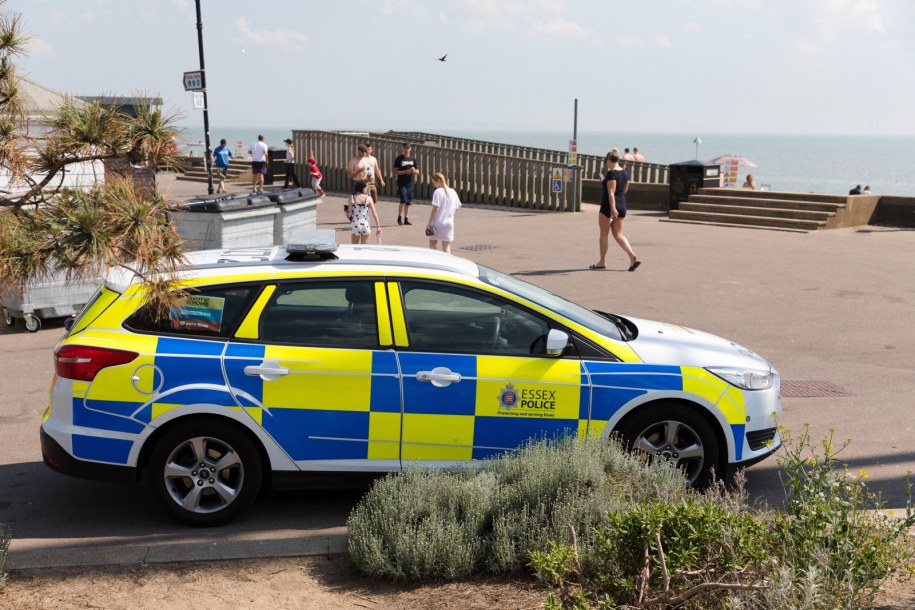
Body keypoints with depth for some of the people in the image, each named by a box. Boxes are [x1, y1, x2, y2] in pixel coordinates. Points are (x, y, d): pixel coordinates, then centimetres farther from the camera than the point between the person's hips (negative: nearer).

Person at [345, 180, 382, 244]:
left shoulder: (352, 198, -6)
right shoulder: (368, 198, -6)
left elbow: (349, 214, -7)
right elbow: (374, 214, -7)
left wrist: (346, 211, 16)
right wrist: (378, 227, 0)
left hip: (355, 225, 0)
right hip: (366, 225, 0)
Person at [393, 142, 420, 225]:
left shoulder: (412, 159, 10)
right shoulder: (399, 159, -4)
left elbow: (418, 171, 14)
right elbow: (395, 172, -7)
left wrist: (414, 171, -9)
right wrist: (405, 171, -19)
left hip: (409, 183, 5)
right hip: (401, 183, -5)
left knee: (408, 202, 7)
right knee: (403, 200, -15)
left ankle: (406, 219, 17)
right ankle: (399, 217, 1)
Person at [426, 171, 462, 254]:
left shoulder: (438, 192, -13)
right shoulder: (453, 192, 4)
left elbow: (435, 209, -15)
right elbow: (456, 208, 8)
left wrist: (429, 223, -11)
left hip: (437, 222, -4)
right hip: (449, 222, 4)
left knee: (432, 243, 14)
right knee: (446, 246, 6)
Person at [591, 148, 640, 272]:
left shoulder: (611, 173, -16)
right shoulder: (625, 173, 8)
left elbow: (611, 192, -22)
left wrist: (612, 208, -27)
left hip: (609, 206, -8)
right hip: (622, 206, 8)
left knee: (604, 234, 6)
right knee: (618, 234, 11)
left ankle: (602, 262, 14)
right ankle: (633, 257, -4)